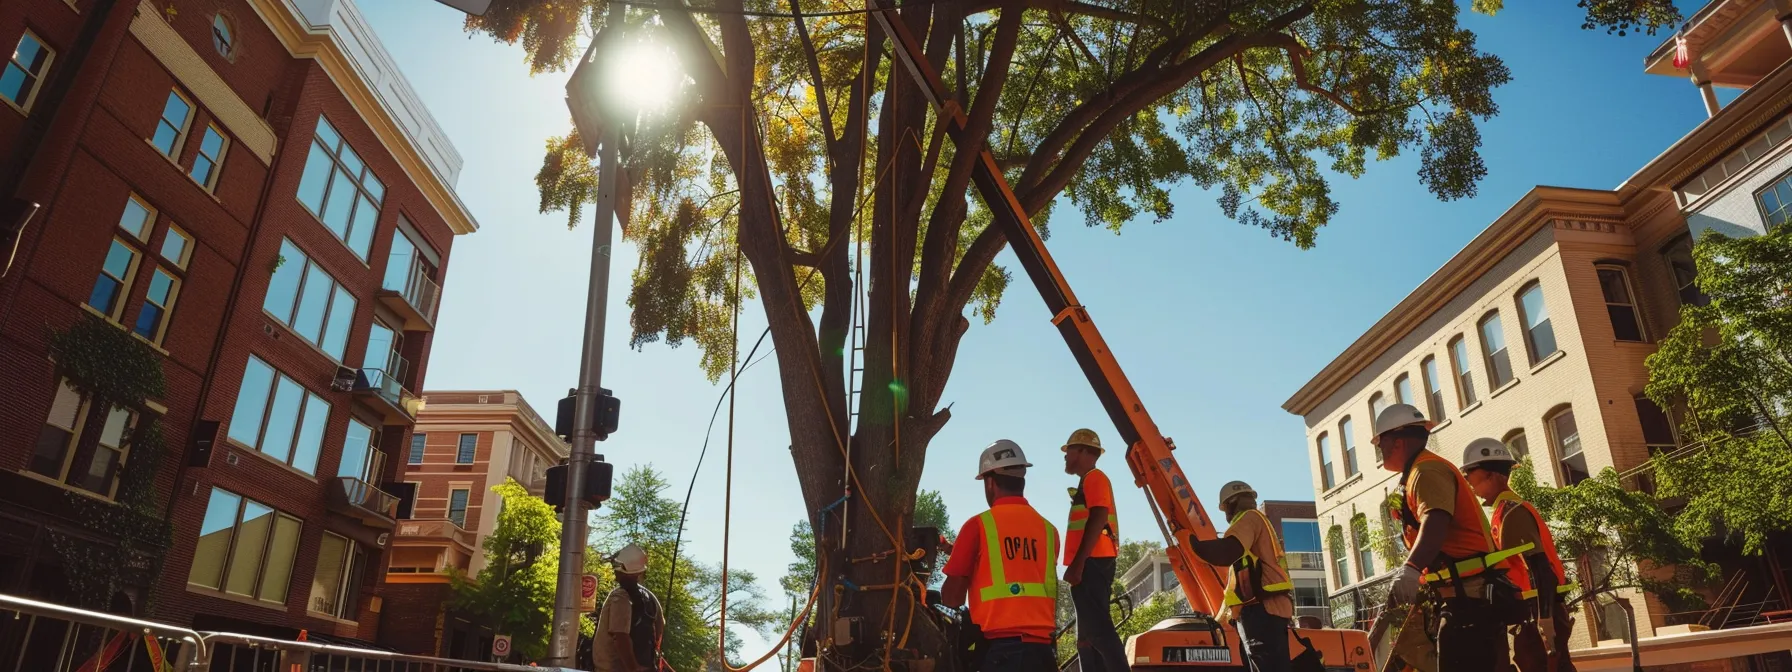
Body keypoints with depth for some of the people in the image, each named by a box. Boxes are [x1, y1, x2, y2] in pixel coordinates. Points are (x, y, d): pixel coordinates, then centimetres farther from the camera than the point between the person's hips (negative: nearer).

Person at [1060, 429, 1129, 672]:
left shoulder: (1094, 477, -3)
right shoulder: (1088, 482, 26)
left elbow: (1098, 520, -17)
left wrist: (1077, 563, -23)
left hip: (1092, 562, -11)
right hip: (1091, 564, 11)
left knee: (1097, 630, -17)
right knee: (1089, 635, 8)